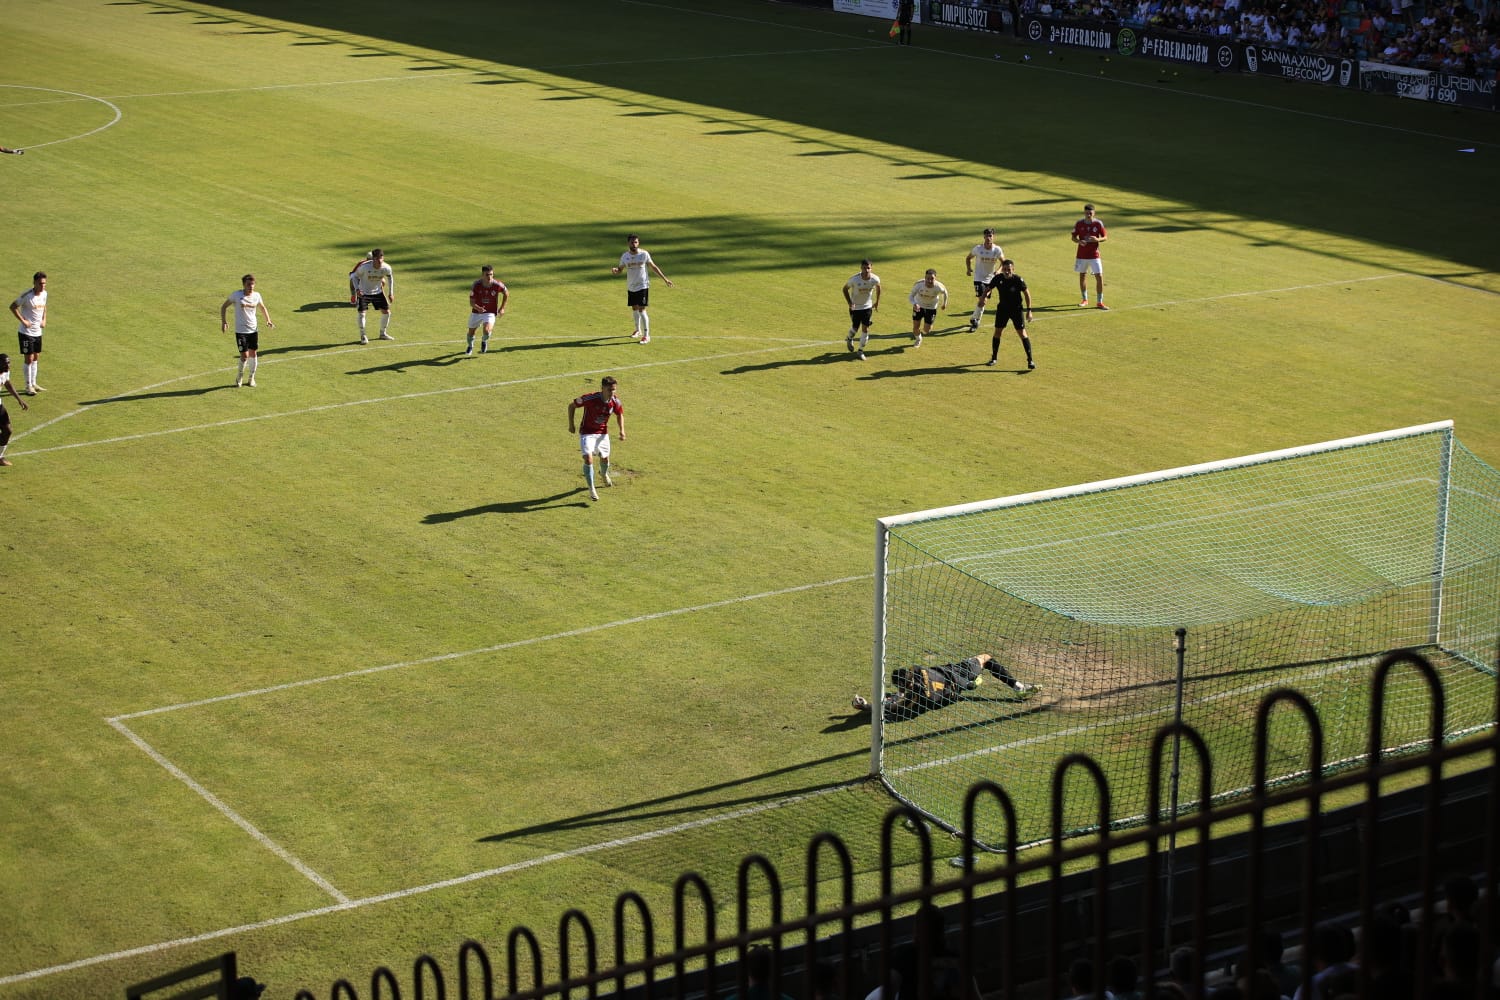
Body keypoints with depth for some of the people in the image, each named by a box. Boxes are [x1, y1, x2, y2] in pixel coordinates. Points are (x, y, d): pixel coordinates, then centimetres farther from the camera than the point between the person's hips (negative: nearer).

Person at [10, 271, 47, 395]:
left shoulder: (44, 294, 1)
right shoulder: (26, 295, -20)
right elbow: (13, 307, -13)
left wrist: (44, 320, 6)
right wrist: (23, 321, -17)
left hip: (37, 332, 7)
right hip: (26, 332, -7)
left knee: (36, 357, 14)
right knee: (28, 358, -3)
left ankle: (33, 384, 25)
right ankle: (28, 386, 7)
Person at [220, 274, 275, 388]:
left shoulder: (256, 295, 1)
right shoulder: (236, 295, -10)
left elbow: (262, 308, 20)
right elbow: (224, 306, 1)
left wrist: (268, 320, 8)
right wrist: (224, 321, -10)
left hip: (253, 329, 4)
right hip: (240, 330, -4)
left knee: (253, 353, 7)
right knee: (244, 356, -8)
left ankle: (252, 378, 24)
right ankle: (239, 377, 16)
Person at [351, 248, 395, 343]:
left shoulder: (386, 268, -19)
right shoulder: (365, 267, -28)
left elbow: (390, 277, 4)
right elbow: (355, 276, -11)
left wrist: (391, 293, 4)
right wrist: (357, 289, -23)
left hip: (378, 292, 3)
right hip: (364, 293, -3)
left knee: (386, 311, 2)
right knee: (361, 313, -15)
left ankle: (383, 333, 24)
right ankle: (363, 336, 2)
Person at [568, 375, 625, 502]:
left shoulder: (615, 401, -14)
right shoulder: (590, 398, -26)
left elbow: (620, 414, 8)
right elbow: (571, 406, -11)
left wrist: (622, 430, -6)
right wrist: (571, 425, -8)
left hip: (603, 433, 4)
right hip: (587, 433, -4)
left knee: (605, 459, 17)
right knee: (588, 458, -20)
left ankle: (604, 475, 55)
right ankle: (591, 490, -10)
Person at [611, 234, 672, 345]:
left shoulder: (644, 254, -9)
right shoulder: (625, 256, -1)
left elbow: (654, 267, 0)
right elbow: (620, 269, 8)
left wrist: (664, 279, 0)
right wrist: (614, 270, -17)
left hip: (643, 286, -4)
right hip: (631, 287, 4)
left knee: (641, 309, -11)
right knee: (634, 308, 16)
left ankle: (646, 335, -6)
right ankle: (638, 330, 36)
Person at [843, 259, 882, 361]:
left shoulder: (875, 279, -19)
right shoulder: (854, 279, -26)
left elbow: (878, 287, 6)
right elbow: (845, 288, -9)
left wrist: (877, 302, 11)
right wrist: (849, 302, -18)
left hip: (867, 307, 2)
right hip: (855, 307, -2)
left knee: (865, 329, -2)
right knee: (855, 328, 9)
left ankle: (861, 350, 14)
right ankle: (849, 339, 44)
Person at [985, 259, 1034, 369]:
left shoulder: (1018, 280, -19)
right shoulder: (998, 278, -11)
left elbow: (1026, 293, -9)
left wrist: (1029, 310, -10)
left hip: (1017, 309, -3)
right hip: (1002, 308, 3)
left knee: (1022, 334, -8)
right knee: (997, 332, 5)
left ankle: (1030, 360, -5)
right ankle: (994, 358, 21)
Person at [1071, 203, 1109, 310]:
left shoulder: (1098, 224, -6)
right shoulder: (1079, 223, -3)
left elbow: (1105, 237, 1)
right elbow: (1073, 237, 5)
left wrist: (1097, 239, -21)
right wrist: (1079, 241, -18)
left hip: (1094, 256, -2)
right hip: (1082, 255, 2)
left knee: (1099, 277, -7)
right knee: (1082, 276, 12)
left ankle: (1100, 302, 1)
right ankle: (1084, 299, 29)